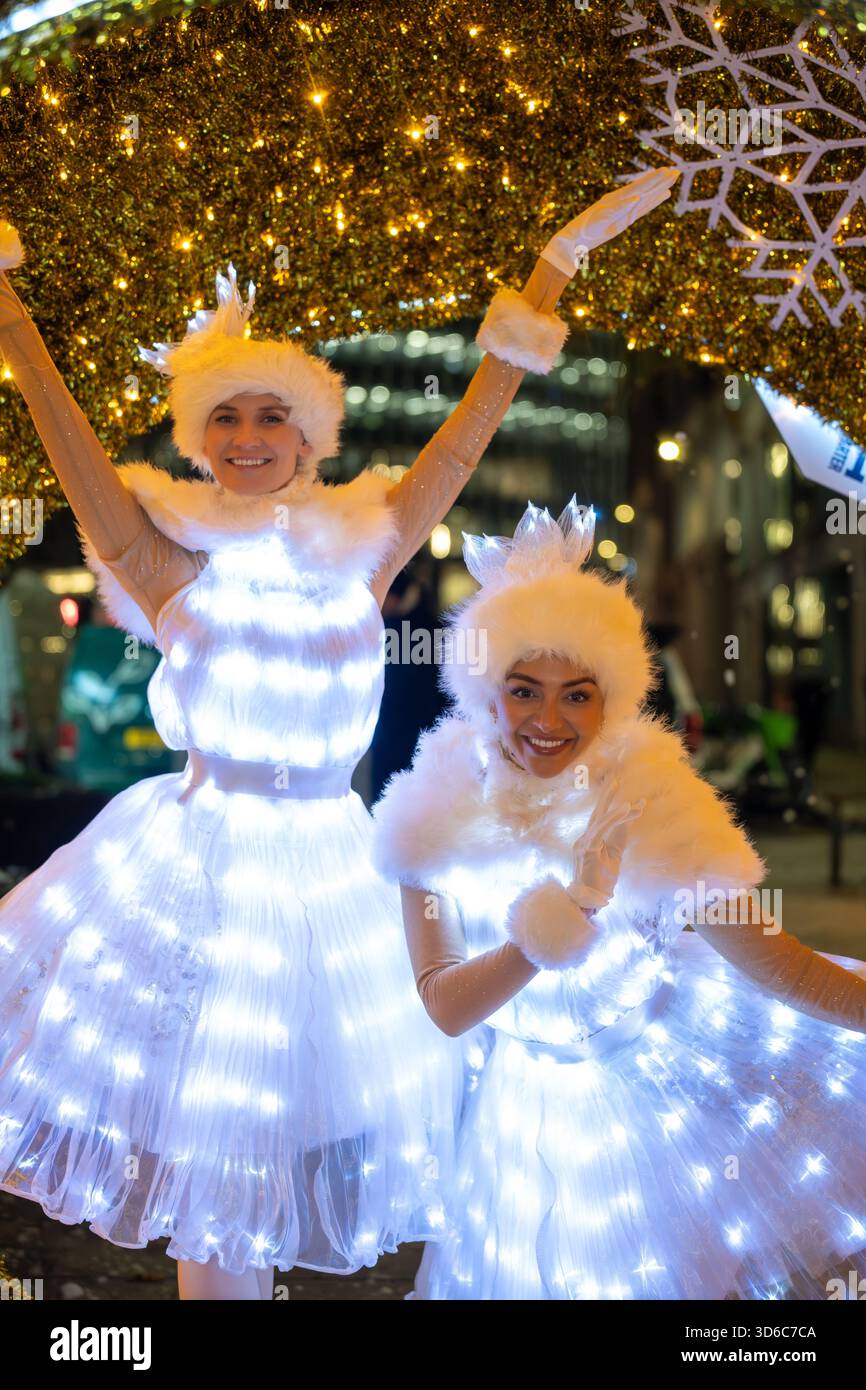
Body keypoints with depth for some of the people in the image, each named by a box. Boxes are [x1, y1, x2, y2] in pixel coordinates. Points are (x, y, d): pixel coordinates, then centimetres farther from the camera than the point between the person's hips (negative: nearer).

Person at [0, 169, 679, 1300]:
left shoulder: (360, 555, 0)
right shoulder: (173, 567, -4)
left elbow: (473, 425, 0)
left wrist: (562, 257, -1)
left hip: (328, 865, 2)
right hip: (199, 865, -1)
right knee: (213, 1147, 7)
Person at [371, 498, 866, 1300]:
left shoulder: (647, 805, -23)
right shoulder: (439, 807, -17)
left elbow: (780, 969, -20)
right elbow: (446, 1008, -21)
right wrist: (551, 927, -35)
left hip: (670, 1081, -2)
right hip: (525, 1121, 2)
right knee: (550, 1271, 17)